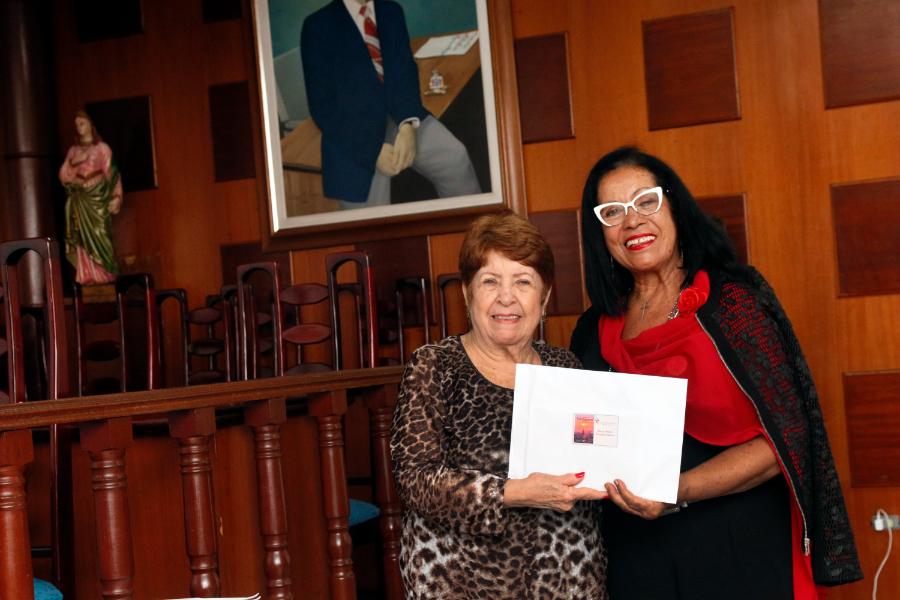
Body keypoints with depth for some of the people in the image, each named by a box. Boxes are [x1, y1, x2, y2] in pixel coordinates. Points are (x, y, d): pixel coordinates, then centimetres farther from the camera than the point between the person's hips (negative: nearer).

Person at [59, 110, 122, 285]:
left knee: (99, 235, -8)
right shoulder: (73, 150, 15)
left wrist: (116, 197, -10)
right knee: (82, 237, -2)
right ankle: (87, 275, -3)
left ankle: (104, 275, -6)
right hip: (79, 200, 3)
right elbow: (63, 174, 10)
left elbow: (111, 173, -1)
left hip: (97, 198, -3)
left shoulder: (102, 148, 5)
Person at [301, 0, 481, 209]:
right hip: (353, 129, -4)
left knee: (455, 158, -17)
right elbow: (322, 106, -10)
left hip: (400, 115, 4)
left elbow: (404, 70, -2)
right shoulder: (318, 26, -6)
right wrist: (373, 149, -19)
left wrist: (408, 126, -21)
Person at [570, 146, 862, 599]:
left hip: (742, 557, -4)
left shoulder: (733, 301, -7)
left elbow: (782, 439, -13)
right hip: (635, 560, 4)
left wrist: (679, 492, -24)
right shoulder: (595, 331, 6)